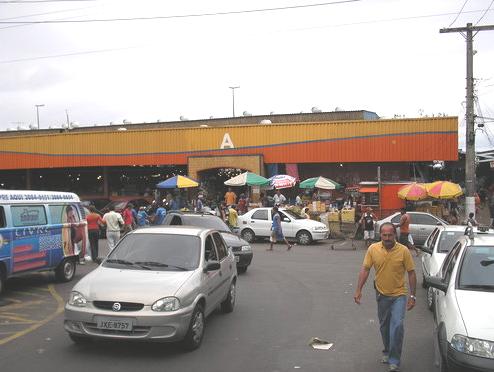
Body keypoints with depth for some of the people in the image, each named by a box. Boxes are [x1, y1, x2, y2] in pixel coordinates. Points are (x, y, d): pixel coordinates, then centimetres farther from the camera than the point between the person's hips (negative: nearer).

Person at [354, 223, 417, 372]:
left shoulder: (404, 250, -12)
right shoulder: (373, 249, -7)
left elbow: (411, 273, -6)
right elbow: (365, 269, -4)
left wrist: (412, 296, -8)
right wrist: (358, 290, -10)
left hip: (399, 294, -3)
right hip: (381, 294, 3)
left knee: (397, 326, -13)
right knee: (384, 326, 17)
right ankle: (387, 352, 39)